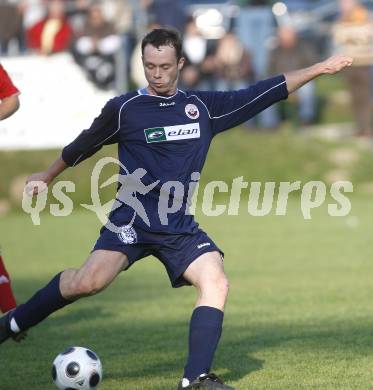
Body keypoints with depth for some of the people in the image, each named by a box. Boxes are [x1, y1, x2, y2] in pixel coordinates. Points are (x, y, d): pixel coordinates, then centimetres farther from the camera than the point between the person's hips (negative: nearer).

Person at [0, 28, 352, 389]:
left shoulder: (203, 106, 8)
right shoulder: (123, 109, -1)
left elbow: (265, 92, 11)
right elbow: (83, 146, 14)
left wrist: (321, 68, 12)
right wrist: (46, 177, 25)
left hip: (179, 227, 4)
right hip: (131, 220, -4)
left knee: (216, 282, -18)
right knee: (89, 282, -22)